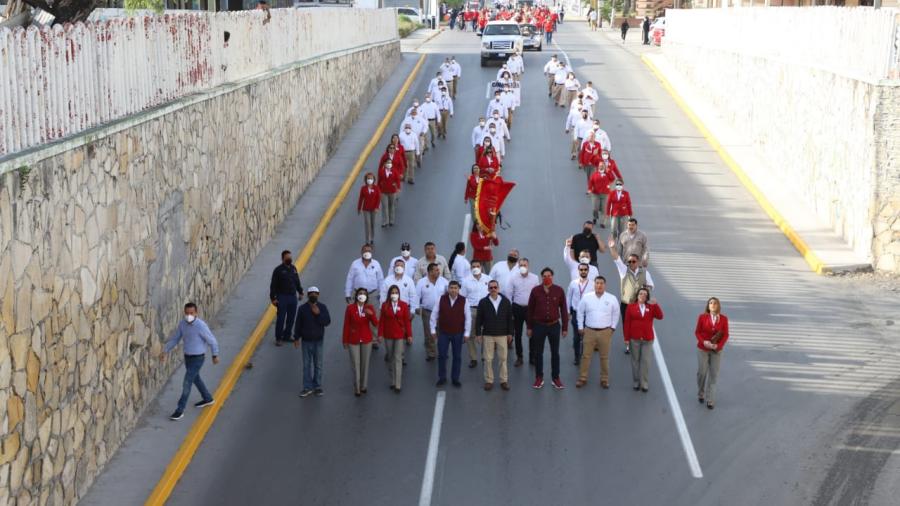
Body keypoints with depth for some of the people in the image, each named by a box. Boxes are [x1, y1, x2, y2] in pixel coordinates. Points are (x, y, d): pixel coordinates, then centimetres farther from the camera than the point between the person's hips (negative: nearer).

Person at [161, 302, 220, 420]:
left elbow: (212, 341, -15)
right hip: (187, 356, 7)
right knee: (195, 379, 25)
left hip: (197, 358, -7)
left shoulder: (201, 326, -27)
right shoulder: (182, 323, -7)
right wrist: (165, 352, -7)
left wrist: (215, 355, -3)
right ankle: (208, 399, 47)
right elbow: (175, 339, 3)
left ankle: (179, 411, 4)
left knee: (186, 384, -6)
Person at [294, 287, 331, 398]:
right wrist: (296, 338, -1)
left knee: (318, 365, 6)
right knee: (307, 365, 4)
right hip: (306, 341, 0)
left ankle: (317, 387, 15)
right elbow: (298, 324, 0)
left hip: (318, 341, 0)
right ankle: (307, 388, 9)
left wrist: (318, 314, -22)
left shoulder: (322, 307, -3)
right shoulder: (302, 308, -3)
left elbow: (327, 322, -10)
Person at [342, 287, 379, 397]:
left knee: (365, 363, 7)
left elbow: (375, 324, -6)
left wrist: (371, 314, -24)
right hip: (353, 340, -2)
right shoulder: (350, 308, -6)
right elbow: (346, 325, -3)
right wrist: (345, 341, -2)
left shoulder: (369, 308, -1)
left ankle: (364, 386, 20)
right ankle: (356, 389, 4)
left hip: (366, 340, 2)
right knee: (355, 364, -1)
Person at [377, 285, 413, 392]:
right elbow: (381, 321, -1)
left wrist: (409, 335, -3)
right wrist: (380, 334, -5)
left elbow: (407, 321, -2)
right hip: (388, 336, 2)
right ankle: (393, 381, 23)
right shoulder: (385, 305, -2)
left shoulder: (404, 305, -3)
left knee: (398, 359, -6)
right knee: (390, 359, 11)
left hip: (400, 336, -2)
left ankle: (398, 385, -6)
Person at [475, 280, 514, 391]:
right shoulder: (483, 302, -3)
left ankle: (504, 380, 14)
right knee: (488, 359, 3)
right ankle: (488, 381, 12)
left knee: (503, 358, 5)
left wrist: (510, 333, 4)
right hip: (487, 335, -1)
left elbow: (509, 318, 5)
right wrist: (478, 333, -3)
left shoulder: (506, 301, 0)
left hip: (502, 335, 1)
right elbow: (478, 319, 1)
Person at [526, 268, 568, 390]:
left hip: (554, 325, 0)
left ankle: (556, 378, 17)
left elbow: (564, 309, 0)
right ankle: (539, 378, 18)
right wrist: (529, 327, 3)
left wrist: (565, 327, -1)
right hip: (539, 325, 0)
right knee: (538, 353, 7)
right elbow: (530, 309, 2)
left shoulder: (559, 290, -5)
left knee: (555, 353, 8)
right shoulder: (535, 290, -5)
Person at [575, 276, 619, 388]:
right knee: (586, 356, 2)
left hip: (605, 332, 0)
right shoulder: (586, 297, -1)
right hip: (589, 331, 0)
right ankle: (582, 378, 10)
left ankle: (604, 379, 15)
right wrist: (580, 327, 6)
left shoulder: (612, 298, -1)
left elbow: (616, 314, 9)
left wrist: (613, 327, 5)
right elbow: (580, 312, 7)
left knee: (604, 357, 6)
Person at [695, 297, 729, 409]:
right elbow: (697, 332, -2)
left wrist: (718, 345, -17)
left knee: (714, 374, 2)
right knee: (702, 372, 5)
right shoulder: (702, 317, -8)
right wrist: (703, 342, -19)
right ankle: (701, 393, 32)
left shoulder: (723, 319, -6)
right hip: (703, 349, -1)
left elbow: (725, 335, -3)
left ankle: (710, 399, 10)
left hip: (716, 350, 1)